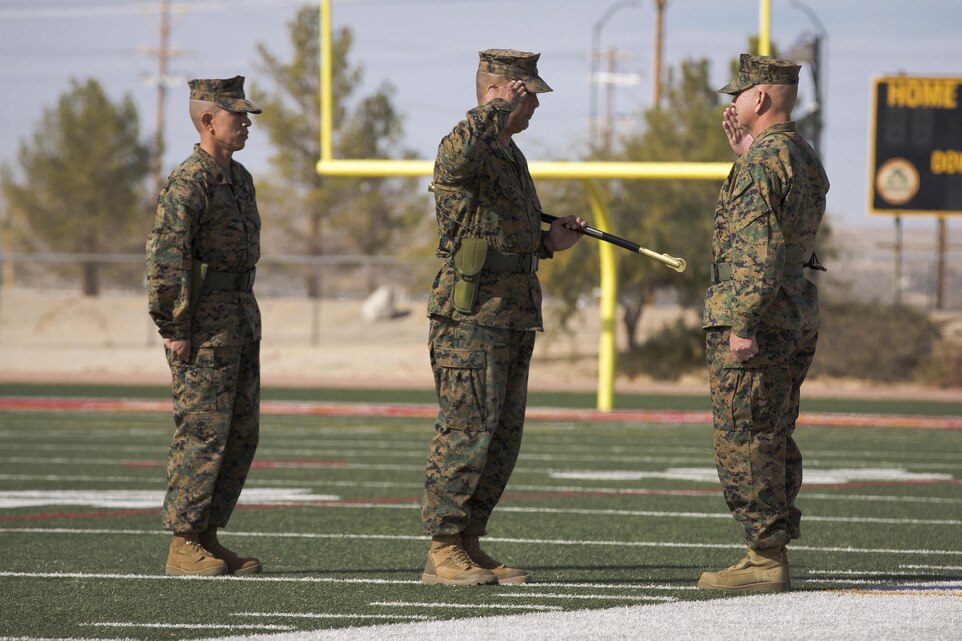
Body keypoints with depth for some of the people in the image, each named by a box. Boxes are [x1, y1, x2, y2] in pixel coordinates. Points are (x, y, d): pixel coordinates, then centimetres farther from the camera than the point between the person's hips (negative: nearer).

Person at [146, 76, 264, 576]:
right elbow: (164, 256, -21)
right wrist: (172, 329, -21)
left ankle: (207, 538, 15)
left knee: (241, 432, 9)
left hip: (241, 323, 9)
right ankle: (183, 546, -4)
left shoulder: (239, 178, 16)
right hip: (202, 328, -9)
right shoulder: (188, 183, -14)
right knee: (203, 431, -8)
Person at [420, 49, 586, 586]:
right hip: (473, 315, -9)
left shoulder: (511, 155, 20)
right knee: (467, 432, -10)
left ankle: (468, 546, 13)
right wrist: (497, 108, -25)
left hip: (514, 317, 9)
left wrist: (551, 242, 12)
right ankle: (443, 552, -8)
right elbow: (459, 158, -38)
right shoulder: (465, 144, -10)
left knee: (502, 437, 8)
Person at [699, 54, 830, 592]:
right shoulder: (805, 159, 13)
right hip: (800, 319, 10)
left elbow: (760, 250, -23)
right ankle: (773, 555, 17)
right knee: (774, 441, 14)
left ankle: (765, 561, -7)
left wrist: (743, 325, -23)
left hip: (755, 320, -10)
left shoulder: (762, 163, -16)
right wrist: (747, 152, 23)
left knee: (743, 443, -6)